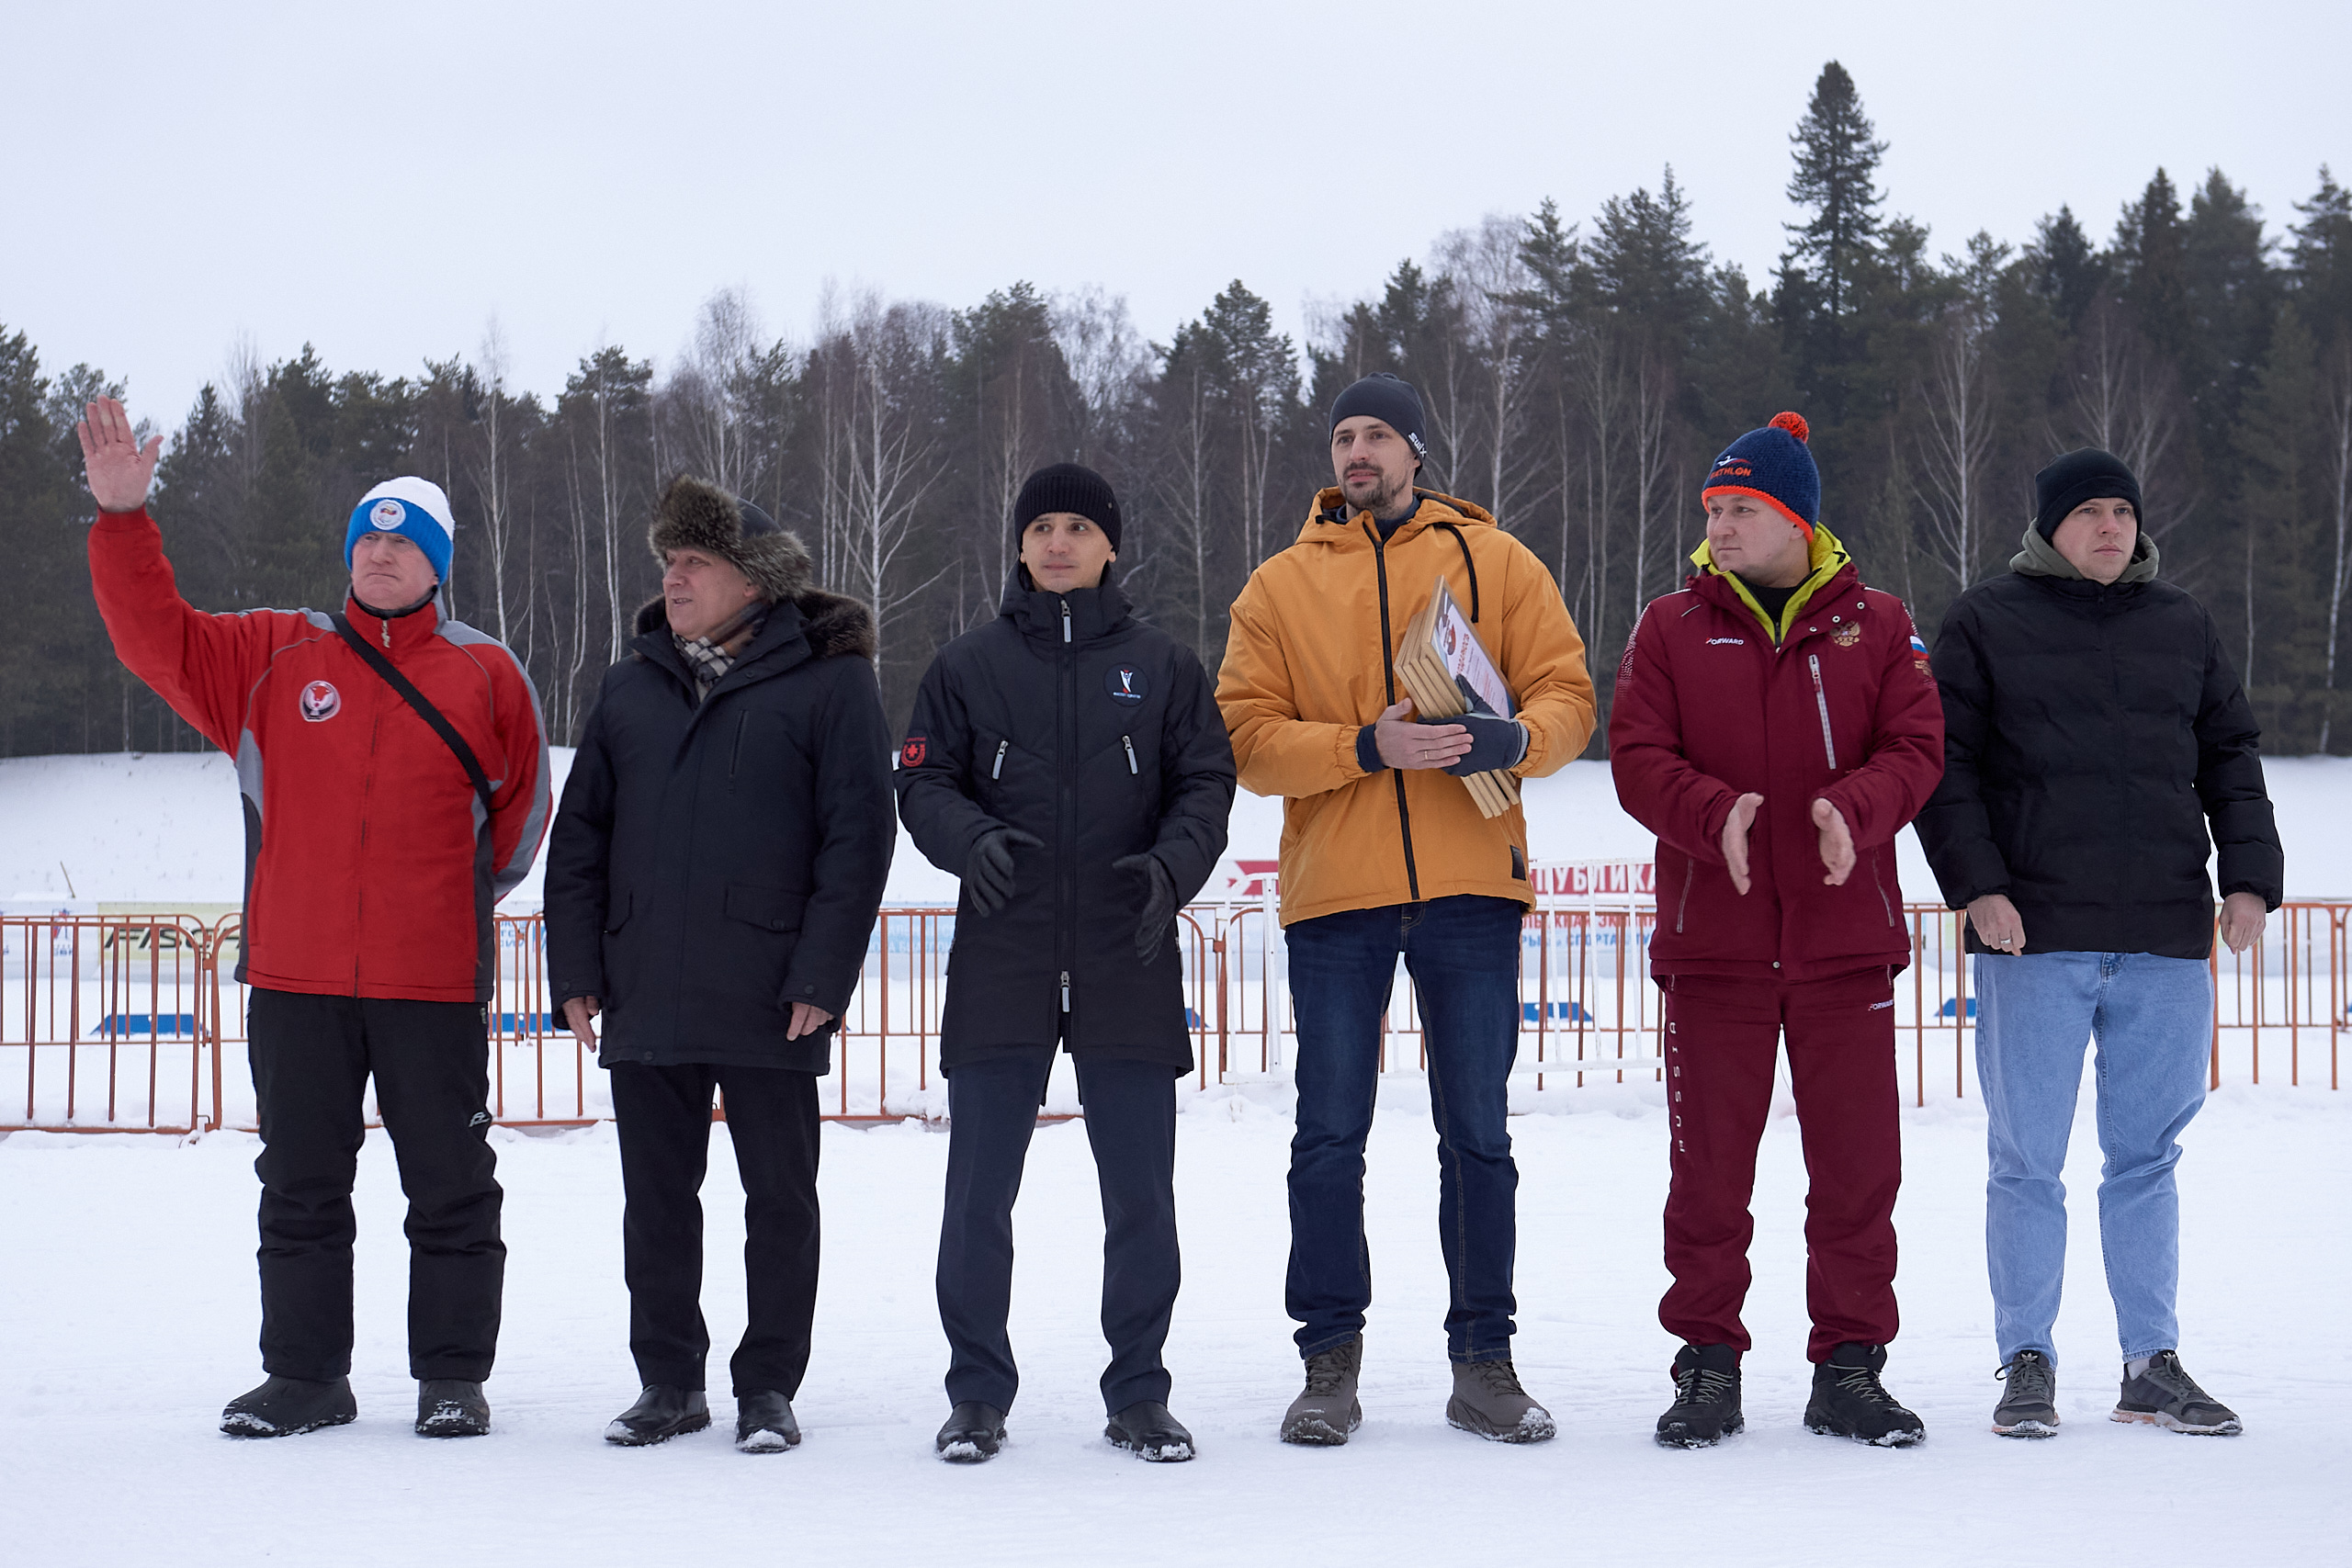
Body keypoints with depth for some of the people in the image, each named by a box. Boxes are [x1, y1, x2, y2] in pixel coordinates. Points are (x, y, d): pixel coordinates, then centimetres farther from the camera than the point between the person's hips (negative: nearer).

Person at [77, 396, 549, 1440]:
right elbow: (156, 637, 0)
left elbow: (523, 803, 13)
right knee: (301, 1186, 8)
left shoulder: (485, 675, 3)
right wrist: (124, 516, -10)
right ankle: (306, 1375, 17)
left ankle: (452, 1376, 13)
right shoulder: (273, 657, 7)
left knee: (450, 1188, 3)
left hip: (435, 980, -2)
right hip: (296, 973, 2)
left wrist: (462, 890, 7)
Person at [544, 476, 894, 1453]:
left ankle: (769, 1387, 15)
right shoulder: (632, 687, 11)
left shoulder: (827, 682, -4)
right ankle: (668, 1381, 20)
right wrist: (576, 970, 4)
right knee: (656, 1199, 10)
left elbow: (858, 835, -8)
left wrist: (821, 977, -14)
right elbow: (580, 835, 12)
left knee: (779, 1198, 5)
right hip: (645, 1003, 4)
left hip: (768, 1005, -4)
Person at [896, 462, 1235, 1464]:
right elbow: (924, 782, 5)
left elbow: (1206, 782, 6)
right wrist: (970, 839, -16)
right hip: (1001, 966, 0)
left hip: (1129, 966, 0)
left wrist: (1172, 864, -14)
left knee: (1141, 1193, 3)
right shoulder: (969, 666, 9)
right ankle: (978, 1393, 12)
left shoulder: (1163, 666, 9)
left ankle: (1139, 1393, 14)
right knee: (979, 1192, 1)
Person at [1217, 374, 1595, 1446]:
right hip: (1333, 889, 0)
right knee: (1329, 1137, 2)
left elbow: (1567, 698, 4)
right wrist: (1366, 747, -16)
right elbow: (1247, 736, 0)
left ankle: (1483, 1361, 13)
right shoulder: (1282, 586, 8)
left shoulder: (1494, 563, 8)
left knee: (1477, 1134, 5)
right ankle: (1330, 1363, 11)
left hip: (1471, 886, 0)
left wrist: (1511, 739, -18)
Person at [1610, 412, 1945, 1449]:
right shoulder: (1672, 629, 5)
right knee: (1709, 1168, 3)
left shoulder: (1875, 626, 6)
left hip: (1846, 938, 0)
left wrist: (1853, 808, -22)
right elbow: (1638, 760, -3)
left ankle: (1850, 1368, 14)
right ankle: (1708, 1368, 13)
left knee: (1857, 1167, 4)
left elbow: (1916, 749, -2)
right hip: (1711, 940, 0)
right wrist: (1715, 815, -22)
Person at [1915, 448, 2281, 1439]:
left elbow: (2231, 757, 17)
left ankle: (2153, 1365, 14)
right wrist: (1977, 883, -11)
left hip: (2167, 942, 3)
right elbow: (1944, 762, 0)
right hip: (2033, 937, -3)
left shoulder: (2183, 628, 15)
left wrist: (2250, 874, 4)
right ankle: (2028, 1365, 8)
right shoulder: (1985, 622, 4)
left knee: (2148, 1158, 7)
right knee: (2026, 1161, 0)